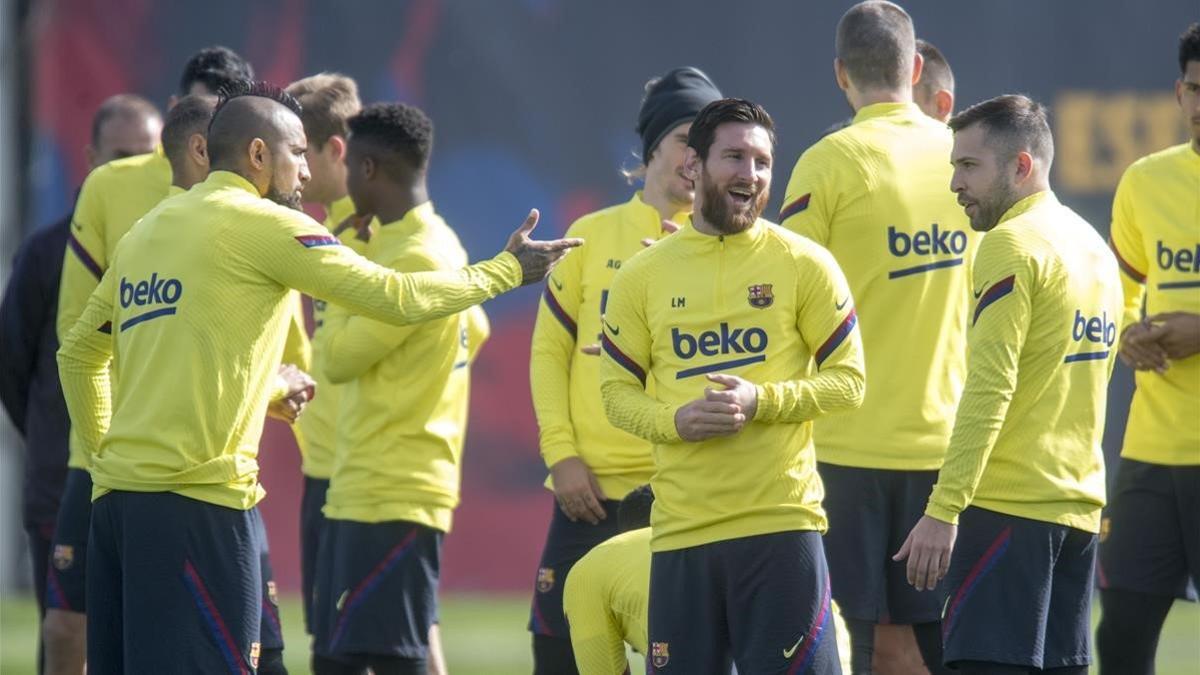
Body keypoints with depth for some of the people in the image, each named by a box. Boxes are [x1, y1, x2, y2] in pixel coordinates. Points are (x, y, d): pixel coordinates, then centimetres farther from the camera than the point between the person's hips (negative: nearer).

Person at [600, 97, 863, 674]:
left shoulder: (804, 264, 2)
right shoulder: (643, 275, 8)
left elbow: (848, 380, 1)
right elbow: (616, 391, 11)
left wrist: (761, 402, -15)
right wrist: (674, 421, -11)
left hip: (782, 523, -2)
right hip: (680, 532, 2)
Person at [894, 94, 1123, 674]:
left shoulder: (1012, 245, -10)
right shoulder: (1093, 249, 16)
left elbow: (989, 390, -17)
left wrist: (944, 510, -19)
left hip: (1008, 504, -9)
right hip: (1078, 506, 9)